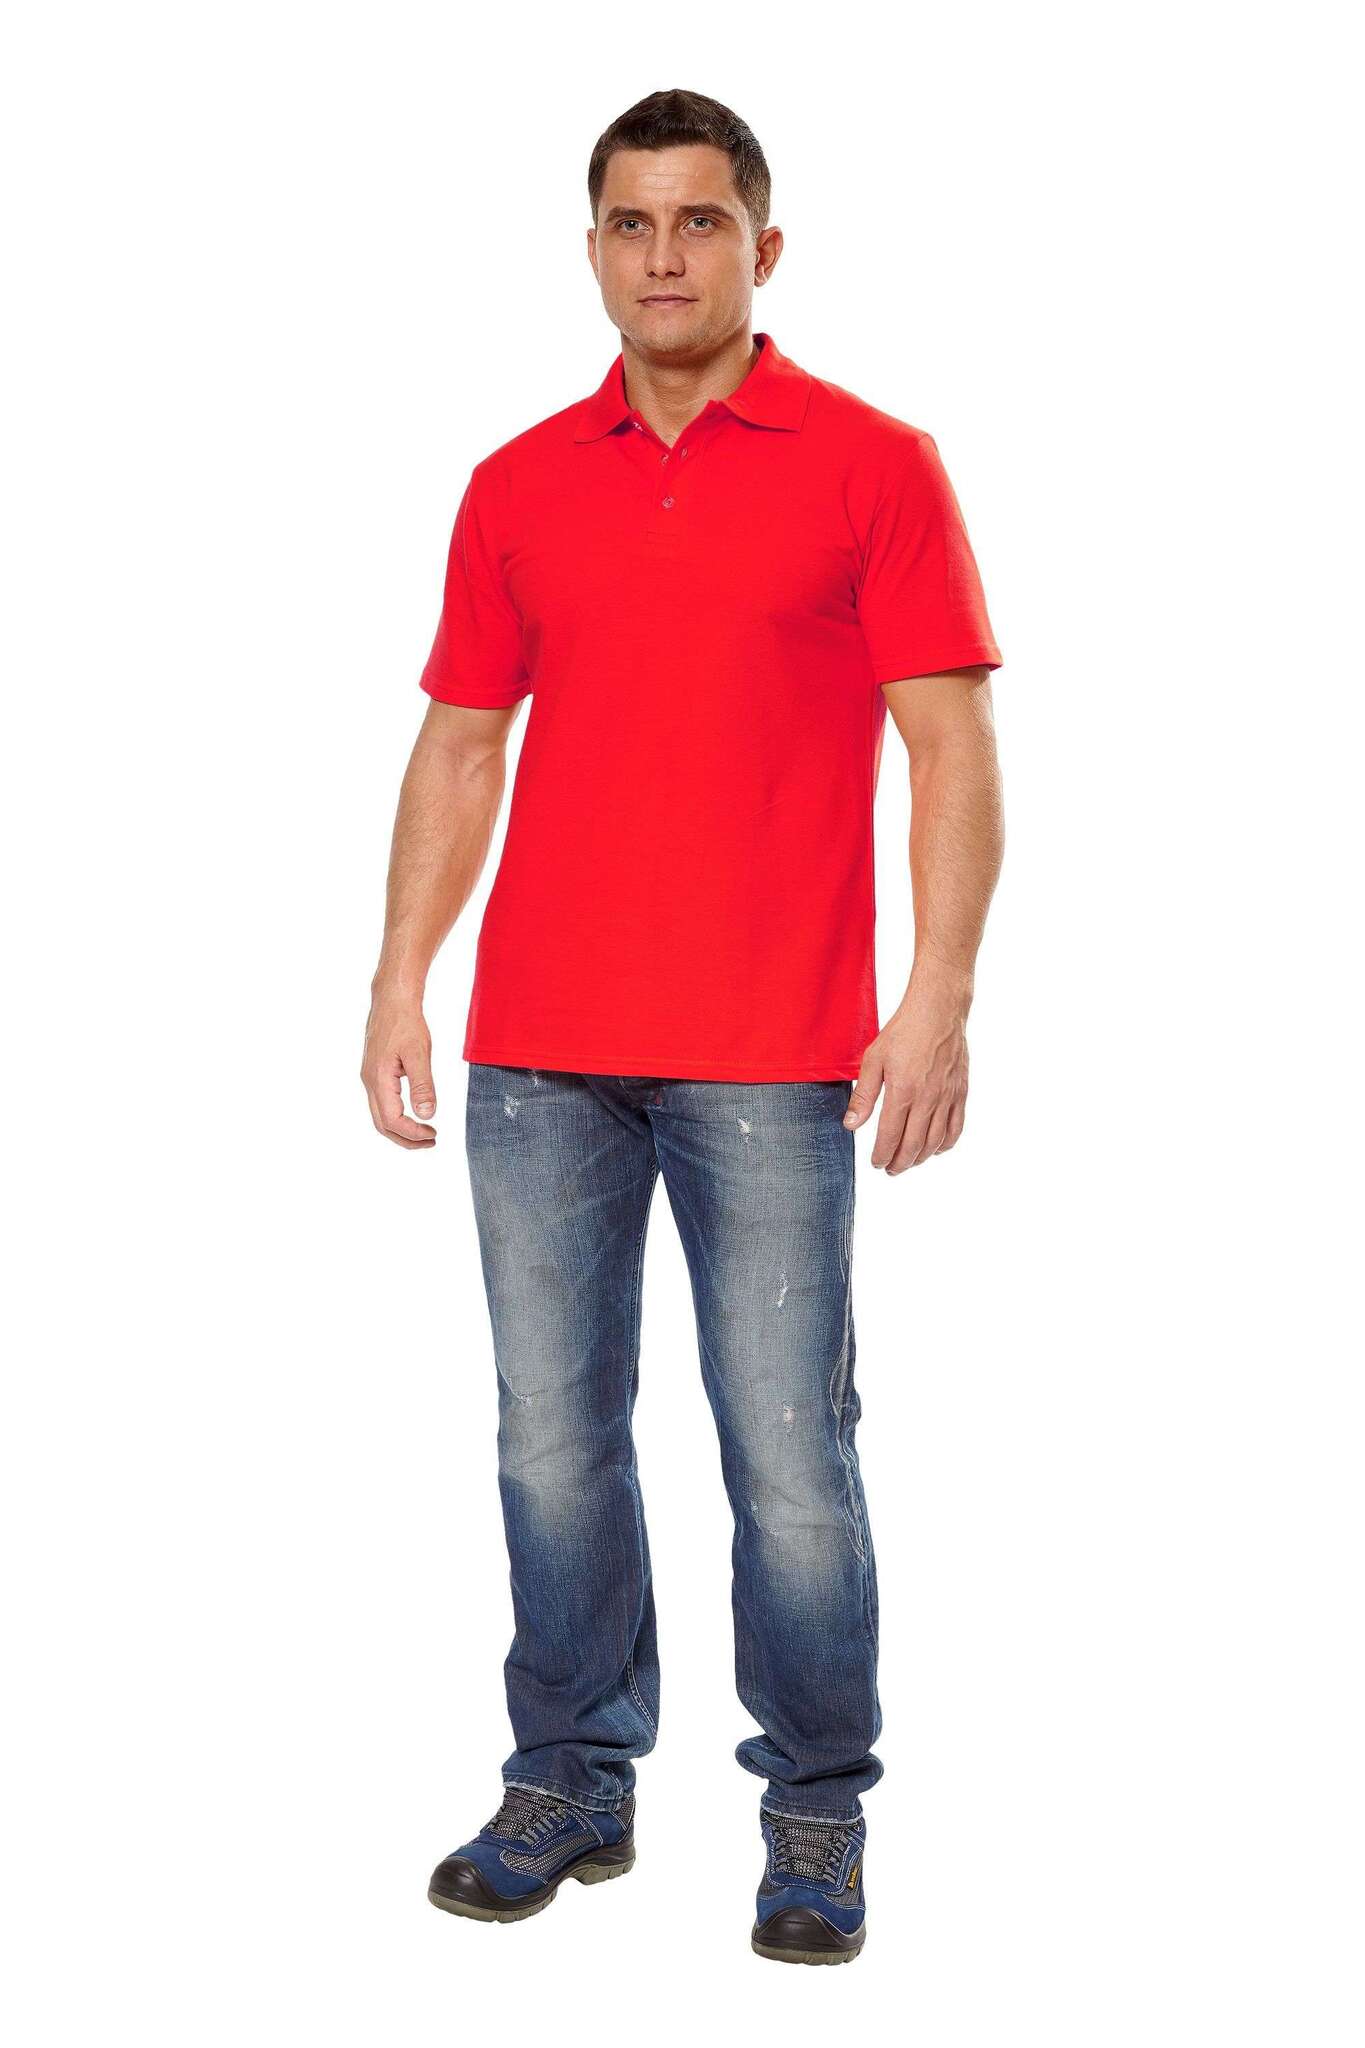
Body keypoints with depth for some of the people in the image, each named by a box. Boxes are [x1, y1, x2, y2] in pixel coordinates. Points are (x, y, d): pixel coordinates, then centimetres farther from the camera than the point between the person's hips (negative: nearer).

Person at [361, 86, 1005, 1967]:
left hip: (770, 1060, -3)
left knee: (790, 1455, 1)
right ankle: (572, 1784, 25)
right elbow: (459, 748, 14)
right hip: (540, 1051, 4)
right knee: (552, 1437, 9)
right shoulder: (518, 489, 11)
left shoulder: (873, 466, 0)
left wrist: (941, 999, -14)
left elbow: (953, 747, -4)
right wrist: (400, 985, 5)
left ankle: (818, 1813, 18)